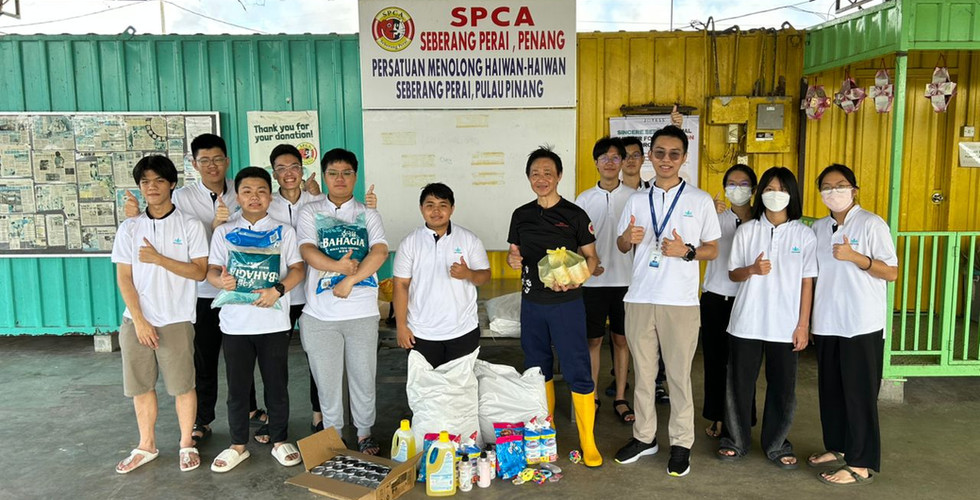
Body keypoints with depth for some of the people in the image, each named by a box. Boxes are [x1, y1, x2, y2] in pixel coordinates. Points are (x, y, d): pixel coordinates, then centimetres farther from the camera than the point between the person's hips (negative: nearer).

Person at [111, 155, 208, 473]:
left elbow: (199, 271, -8)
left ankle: (187, 443, 22)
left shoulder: (190, 226, -2)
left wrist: (158, 258, -17)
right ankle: (146, 446, 28)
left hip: (176, 320, -3)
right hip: (136, 320, 3)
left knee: (182, 384, 4)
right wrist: (139, 320, -6)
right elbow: (123, 277, 2)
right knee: (140, 385, 11)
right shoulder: (129, 228, 5)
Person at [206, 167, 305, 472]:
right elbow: (211, 270, 4)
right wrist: (221, 280, -20)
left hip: (274, 321, -1)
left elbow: (298, 269, -1)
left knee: (277, 385, 8)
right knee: (237, 387, 9)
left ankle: (280, 441, 24)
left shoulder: (283, 230, 4)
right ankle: (238, 445, 25)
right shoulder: (224, 231, 6)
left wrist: (278, 289, -18)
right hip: (235, 323, 1)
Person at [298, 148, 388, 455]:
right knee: (326, 380, 9)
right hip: (321, 314, 0)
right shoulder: (311, 212, 8)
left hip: (362, 312, 0)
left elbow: (380, 252, -7)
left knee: (363, 377, 9)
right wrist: (338, 266, -24)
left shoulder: (368, 214, 8)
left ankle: (365, 433, 28)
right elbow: (307, 251, -8)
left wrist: (350, 280, -18)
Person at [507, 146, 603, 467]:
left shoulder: (574, 215, -6)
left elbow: (591, 258, -3)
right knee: (537, 368, 15)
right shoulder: (521, 215, 6)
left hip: (566, 303, -4)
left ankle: (588, 441, 9)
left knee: (577, 370, -3)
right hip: (532, 302, 5)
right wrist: (512, 259, -9)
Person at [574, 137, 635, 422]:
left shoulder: (634, 197, 1)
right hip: (594, 280, 0)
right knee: (593, 340, 7)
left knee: (621, 339, 9)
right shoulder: (584, 199, 4)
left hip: (625, 279, 0)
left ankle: (620, 399, 20)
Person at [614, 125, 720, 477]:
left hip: (680, 301, -3)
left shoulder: (700, 201, 1)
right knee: (643, 372, 12)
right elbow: (621, 246, 15)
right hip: (639, 298, 3)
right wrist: (628, 237, -9)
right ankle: (644, 437, 26)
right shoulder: (637, 200, 9)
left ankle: (682, 443, 19)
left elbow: (712, 250, 4)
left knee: (678, 374, 4)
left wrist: (686, 251, -16)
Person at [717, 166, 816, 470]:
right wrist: (752, 269, -17)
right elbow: (733, 274, 5)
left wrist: (803, 324, -2)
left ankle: (777, 445, 26)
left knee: (783, 387, 8)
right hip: (746, 323, 0)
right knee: (740, 383, 8)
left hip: (785, 326, 0)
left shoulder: (804, 235, 1)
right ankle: (735, 441, 24)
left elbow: (807, 282, 2)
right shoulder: (746, 230, 1)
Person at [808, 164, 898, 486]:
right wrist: (810, 320, 14)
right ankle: (837, 448, 28)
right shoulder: (819, 228, 11)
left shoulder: (872, 224, -6)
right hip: (827, 323, 6)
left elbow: (892, 272, -8)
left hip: (862, 325, -6)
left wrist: (854, 256, -22)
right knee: (830, 389, 13)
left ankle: (861, 464, 8)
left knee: (859, 393, -1)